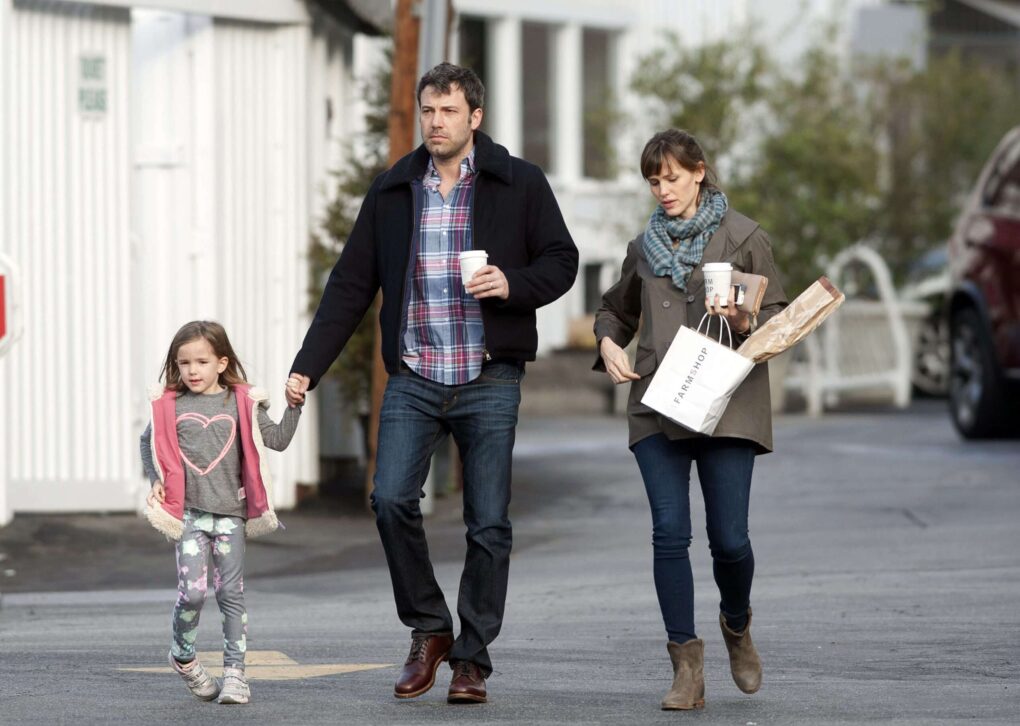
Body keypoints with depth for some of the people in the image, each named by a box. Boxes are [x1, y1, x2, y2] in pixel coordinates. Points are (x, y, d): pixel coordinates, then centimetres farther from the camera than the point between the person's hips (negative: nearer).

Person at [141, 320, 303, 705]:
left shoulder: (241, 403, 3)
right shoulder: (170, 405, 3)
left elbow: (277, 439, 3)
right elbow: (149, 442, 17)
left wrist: (294, 406, -8)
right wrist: (156, 480, 6)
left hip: (231, 513, 1)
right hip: (189, 512, -1)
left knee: (231, 593, 1)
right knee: (193, 591, -11)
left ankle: (234, 672, 6)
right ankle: (182, 656, 14)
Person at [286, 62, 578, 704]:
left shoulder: (519, 184, 2)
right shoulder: (392, 192, 9)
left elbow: (562, 260, 6)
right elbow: (351, 285, 10)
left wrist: (514, 284, -15)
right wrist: (308, 367, 4)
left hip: (489, 381, -2)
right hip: (413, 380, 2)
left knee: (488, 524, -1)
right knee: (392, 499, -14)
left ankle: (472, 661, 10)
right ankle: (428, 630, 5)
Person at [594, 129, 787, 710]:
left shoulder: (743, 237, 4)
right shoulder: (645, 247, 16)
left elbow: (779, 318, 6)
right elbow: (616, 309, 30)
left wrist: (745, 323, -15)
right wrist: (609, 344, 9)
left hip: (727, 405, -3)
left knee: (729, 538, -5)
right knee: (670, 534, -8)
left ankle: (737, 626, 27)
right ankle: (687, 669, -4)